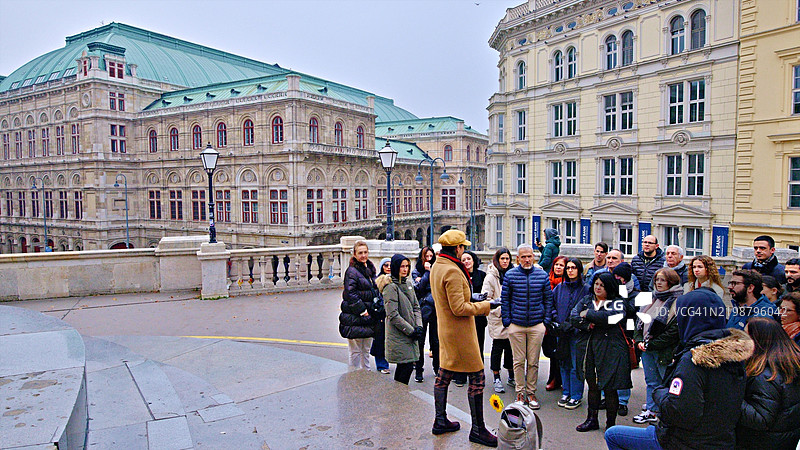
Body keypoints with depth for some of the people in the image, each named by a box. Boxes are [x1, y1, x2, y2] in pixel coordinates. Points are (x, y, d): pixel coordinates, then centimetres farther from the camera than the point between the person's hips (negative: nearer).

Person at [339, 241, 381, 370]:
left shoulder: (370, 270, 15)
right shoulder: (352, 271, -10)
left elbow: (376, 292, 24)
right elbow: (350, 294, -18)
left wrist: (378, 309, 11)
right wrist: (362, 311, -17)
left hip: (368, 317, 8)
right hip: (355, 318, -7)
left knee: (366, 350, 16)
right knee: (356, 351, -1)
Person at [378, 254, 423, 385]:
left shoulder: (408, 284, 12)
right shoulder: (391, 287, -14)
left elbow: (416, 307, 14)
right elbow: (393, 315, -18)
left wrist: (418, 326, -1)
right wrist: (411, 330, -15)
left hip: (410, 334, 8)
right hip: (398, 336, -8)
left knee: (402, 366, 14)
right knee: (407, 366, -7)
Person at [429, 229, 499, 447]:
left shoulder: (436, 267, 8)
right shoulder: (452, 271, -23)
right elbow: (459, 308, -24)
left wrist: (469, 300, 17)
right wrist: (485, 305, -14)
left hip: (445, 329, 10)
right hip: (460, 332, -10)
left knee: (444, 375, 16)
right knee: (477, 377, 0)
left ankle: (440, 421, 27)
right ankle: (477, 429, 9)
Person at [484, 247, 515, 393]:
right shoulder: (491, 276, -7)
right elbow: (485, 297, -12)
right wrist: (498, 309, -21)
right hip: (497, 318, -5)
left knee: (511, 347, 11)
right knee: (497, 348, 2)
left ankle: (511, 377, 25)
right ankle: (497, 379, 12)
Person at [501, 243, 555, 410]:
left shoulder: (542, 275, 4)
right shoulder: (510, 275, 0)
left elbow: (548, 299, 9)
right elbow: (505, 299, 3)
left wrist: (546, 321, 3)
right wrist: (507, 321, -2)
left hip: (537, 325, 1)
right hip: (516, 325, -1)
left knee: (533, 362, 7)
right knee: (518, 361, 5)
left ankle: (531, 392, 20)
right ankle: (520, 392, 17)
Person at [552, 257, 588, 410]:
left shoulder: (585, 289, -5)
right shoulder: (559, 288, 8)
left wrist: (573, 324, -15)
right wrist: (555, 321, 1)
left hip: (577, 332, -4)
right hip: (562, 332, 4)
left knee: (576, 366, 2)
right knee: (564, 364, 12)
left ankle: (576, 396, 14)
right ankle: (566, 393, 25)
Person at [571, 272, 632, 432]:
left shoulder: (617, 303, 0)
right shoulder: (586, 300, 14)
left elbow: (611, 316, -21)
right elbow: (573, 316, 2)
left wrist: (588, 314, -12)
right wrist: (588, 325, -15)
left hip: (609, 351, -4)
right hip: (588, 349, 4)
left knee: (609, 388, 2)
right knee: (592, 385, 14)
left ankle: (611, 424, 17)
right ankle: (592, 420, 27)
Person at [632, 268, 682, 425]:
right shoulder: (653, 298, 13)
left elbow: (674, 331, -18)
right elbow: (640, 321, 16)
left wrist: (652, 344, -16)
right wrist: (639, 340, 2)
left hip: (664, 351, -7)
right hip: (647, 349, 7)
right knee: (651, 382, 15)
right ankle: (651, 411, 25)